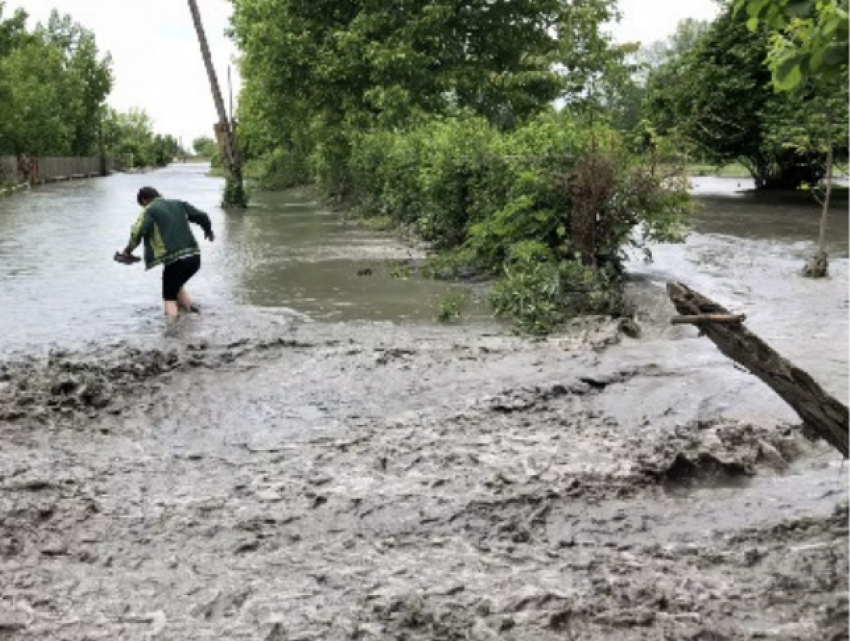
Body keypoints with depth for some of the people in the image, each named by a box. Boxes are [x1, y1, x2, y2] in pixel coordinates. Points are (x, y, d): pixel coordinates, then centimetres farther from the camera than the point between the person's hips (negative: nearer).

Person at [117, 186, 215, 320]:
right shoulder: (178, 204, 18)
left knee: (169, 297, 10)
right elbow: (201, 216, 16)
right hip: (194, 257, 6)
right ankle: (191, 311, 24)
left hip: (174, 260, -6)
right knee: (177, 285, 31)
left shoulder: (149, 210, 3)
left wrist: (128, 250, 1)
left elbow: (138, 232, -12)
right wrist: (208, 230, 35)